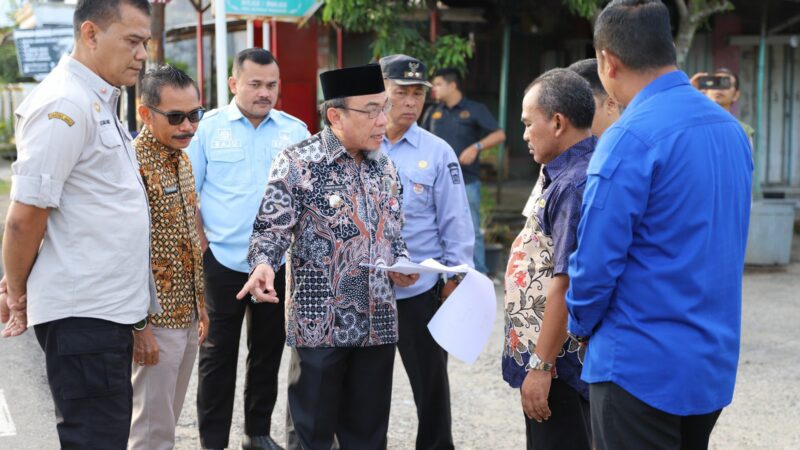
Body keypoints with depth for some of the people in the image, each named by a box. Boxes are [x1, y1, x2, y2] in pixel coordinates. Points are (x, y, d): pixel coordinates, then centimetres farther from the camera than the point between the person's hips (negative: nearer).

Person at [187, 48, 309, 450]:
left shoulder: (295, 131, 5)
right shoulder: (208, 127, -1)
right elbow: (187, 193, 0)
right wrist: (202, 245, -5)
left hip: (279, 263, 3)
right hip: (223, 262, -2)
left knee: (268, 353, 13)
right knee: (218, 355, 5)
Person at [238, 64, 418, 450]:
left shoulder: (385, 167, 10)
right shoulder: (297, 163, -7)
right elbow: (271, 229, -10)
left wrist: (402, 267, -3)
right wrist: (263, 266, -30)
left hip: (377, 321, 5)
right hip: (320, 321, -5)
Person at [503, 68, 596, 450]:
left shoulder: (575, 185, -22)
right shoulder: (562, 172, 10)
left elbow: (567, 284, -25)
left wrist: (540, 365, -22)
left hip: (559, 362, -10)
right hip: (547, 353, 10)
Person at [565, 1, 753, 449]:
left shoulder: (631, 138, -19)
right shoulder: (731, 129, 6)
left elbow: (596, 261, -18)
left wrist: (582, 327, 1)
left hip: (643, 366, -7)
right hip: (715, 362, 8)